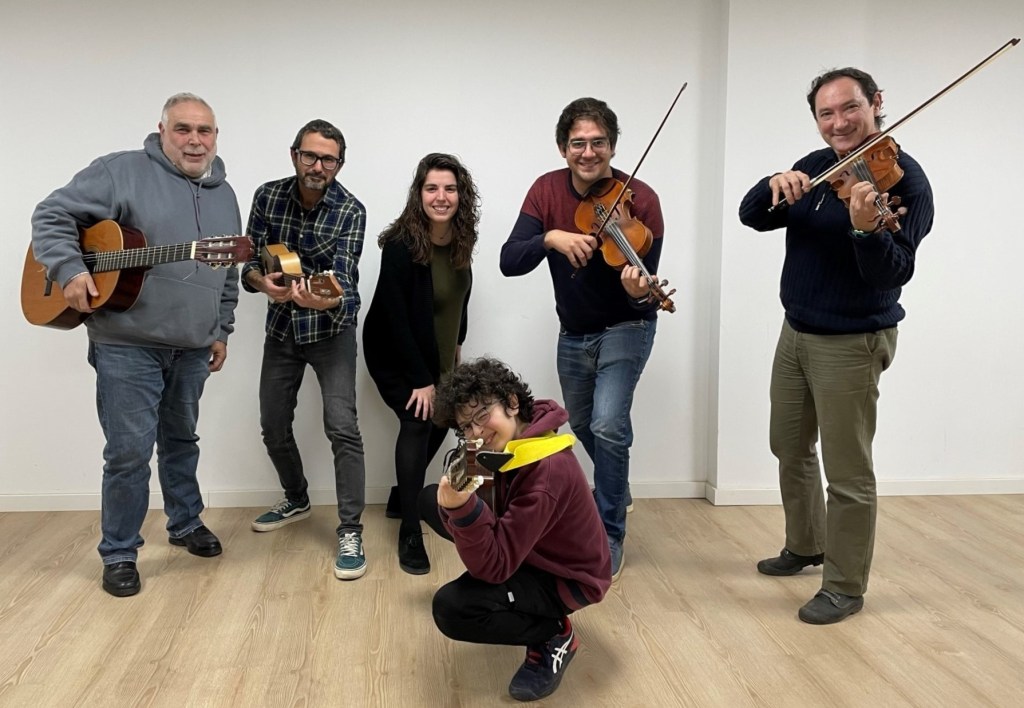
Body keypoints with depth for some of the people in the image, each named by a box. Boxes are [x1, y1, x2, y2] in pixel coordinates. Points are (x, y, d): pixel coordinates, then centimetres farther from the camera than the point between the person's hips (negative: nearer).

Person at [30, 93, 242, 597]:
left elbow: (229, 274, 17)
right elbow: (52, 216, -7)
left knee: (181, 439, 20)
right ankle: (118, 553, 16)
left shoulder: (223, 195, 12)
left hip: (192, 348, 6)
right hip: (127, 345, -5)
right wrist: (69, 270, -20)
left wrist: (222, 330, 14)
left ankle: (186, 523, 37)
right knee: (129, 451, -1)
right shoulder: (123, 172, -7)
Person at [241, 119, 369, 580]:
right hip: (282, 327, 4)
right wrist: (263, 282, -26)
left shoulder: (351, 211, -16)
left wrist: (325, 301, -48)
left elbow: (343, 278, -25)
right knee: (273, 427, 11)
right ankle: (296, 500, 37)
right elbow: (249, 264, -3)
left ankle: (350, 533, -6)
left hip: (331, 328, -4)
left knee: (342, 428, -16)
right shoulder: (268, 197, -5)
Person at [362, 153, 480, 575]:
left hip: (437, 354, 7)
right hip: (395, 355, -7)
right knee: (417, 423, -18)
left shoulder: (461, 240, -8)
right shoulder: (401, 245, -27)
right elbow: (395, 317, -26)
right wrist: (420, 379, -24)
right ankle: (409, 533, -10)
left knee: (439, 421, 11)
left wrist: (457, 342, 11)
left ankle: (404, 496, 33)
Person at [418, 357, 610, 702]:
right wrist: (455, 503, -18)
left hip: (565, 577, -9)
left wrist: (463, 507, -48)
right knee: (431, 499, 10)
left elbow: (494, 566, -35)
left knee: (451, 609, -28)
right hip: (529, 550, 9)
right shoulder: (508, 443, -10)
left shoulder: (547, 472, -36)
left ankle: (553, 636, -5)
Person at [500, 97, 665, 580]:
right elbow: (509, 262, -21)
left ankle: (610, 537, 3)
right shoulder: (547, 191, -12)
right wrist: (550, 237, -39)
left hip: (625, 327, -4)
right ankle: (615, 491, 50)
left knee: (608, 426, -18)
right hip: (573, 331, 5)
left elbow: (644, 289, -23)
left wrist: (639, 292, -47)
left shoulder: (639, 199, -21)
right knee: (582, 425, 20)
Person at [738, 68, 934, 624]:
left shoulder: (903, 179, -15)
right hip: (796, 332, 8)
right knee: (790, 448, 20)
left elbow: (893, 275, -25)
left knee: (847, 473, 0)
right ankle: (804, 546, 40)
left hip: (852, 342, -7)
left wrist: (867, 229, -45)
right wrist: (775, 186, -23)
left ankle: (845, 587, 17)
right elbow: (752, 217, -3)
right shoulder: (815, 167, 6)